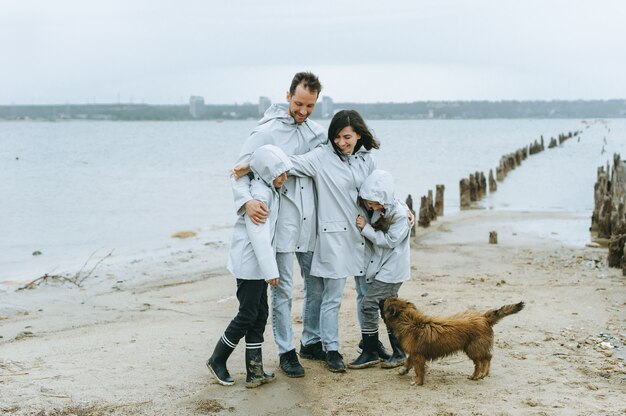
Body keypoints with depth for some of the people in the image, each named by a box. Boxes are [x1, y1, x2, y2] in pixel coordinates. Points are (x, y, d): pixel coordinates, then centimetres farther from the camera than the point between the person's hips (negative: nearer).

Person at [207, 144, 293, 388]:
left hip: (259, 263, 9)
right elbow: (259, 235, -23)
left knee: (260, 315, 8)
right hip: (249, 264, -9)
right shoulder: (259, 194, -19)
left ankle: (255, 372, 12)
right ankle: (217, 360, 15)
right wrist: (270, 270, -23)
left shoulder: (270, 190, 9)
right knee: (248, 315, -1)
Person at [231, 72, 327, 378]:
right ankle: (286, 351, 12)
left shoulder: (317, 133, 7)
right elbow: (240, 170, -11)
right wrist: (246, 200, -29)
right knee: (282, 290, 1)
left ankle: (312, 342, 30)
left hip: (311, 224, 5)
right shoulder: (266, 132, -8)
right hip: (281, 225, -5)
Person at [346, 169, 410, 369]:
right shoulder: (379, 210, 4)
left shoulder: (400, 213, -18)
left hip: (392, 269, -9)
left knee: (369, 304, -9)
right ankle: (398, 353, 20)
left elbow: (390, 241, -20)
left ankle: (370, 353, -1)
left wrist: (366, 228, -18)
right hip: (382, 267, 9)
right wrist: (364, 225, -1)